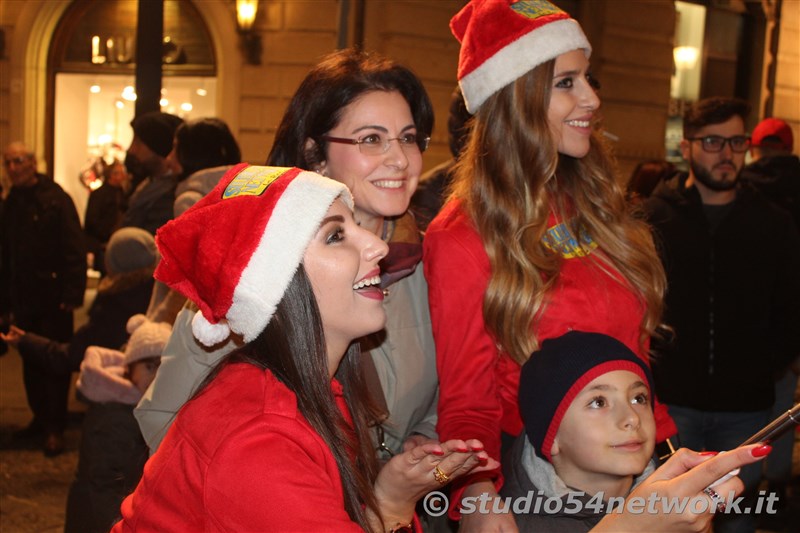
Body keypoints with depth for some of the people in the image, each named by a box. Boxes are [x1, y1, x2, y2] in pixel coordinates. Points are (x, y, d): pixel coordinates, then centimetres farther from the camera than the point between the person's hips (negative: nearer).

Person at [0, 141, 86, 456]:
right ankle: (41, 418, 22)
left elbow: (75, 250, -13)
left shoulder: (56, 200, -8)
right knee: (31, 362, 11)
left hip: (52, 299, -6)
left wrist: (71, 296, -19)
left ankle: (56, 428, 6)